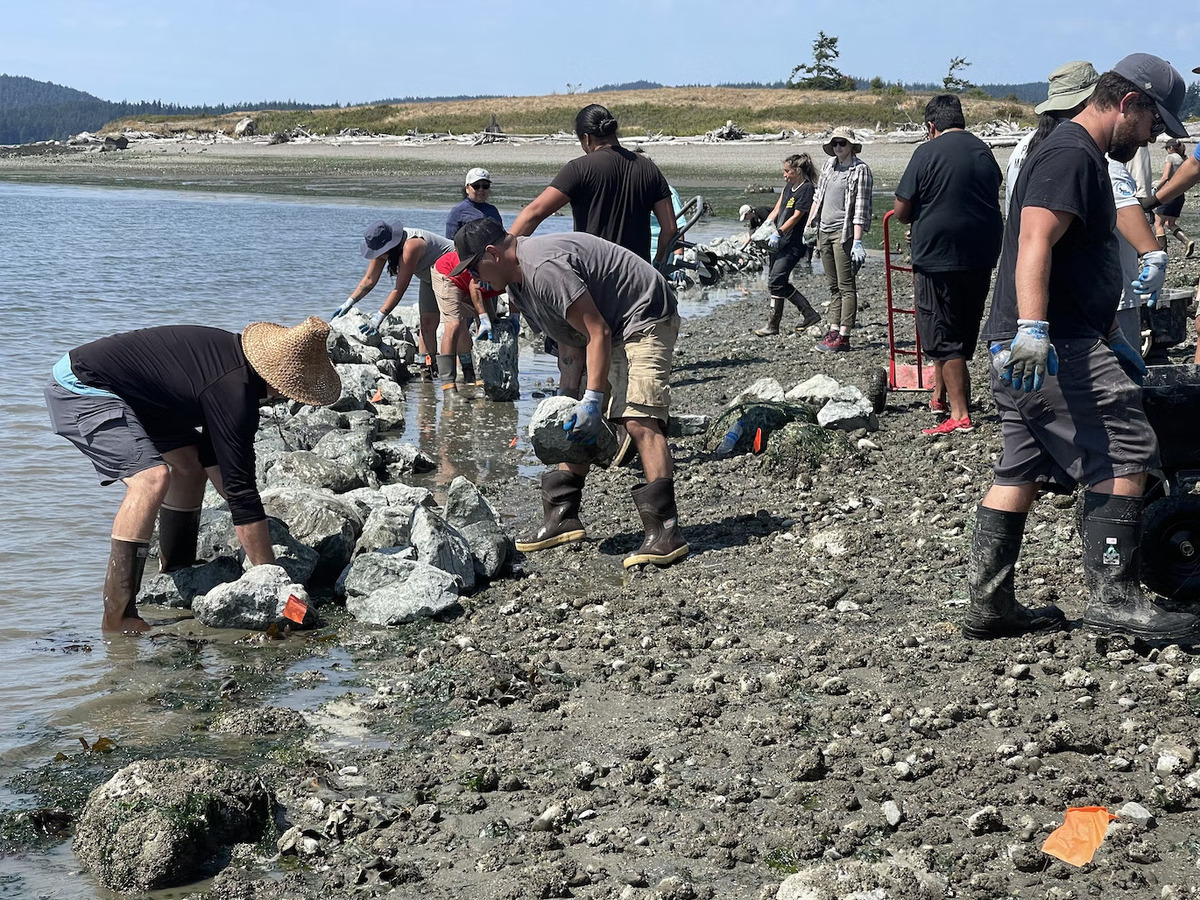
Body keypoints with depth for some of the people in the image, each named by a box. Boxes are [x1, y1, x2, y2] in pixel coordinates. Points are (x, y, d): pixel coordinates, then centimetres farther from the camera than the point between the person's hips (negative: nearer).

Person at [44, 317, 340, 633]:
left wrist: (253, 522, 14)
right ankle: (118, 615, -24)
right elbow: (239, 487, -25)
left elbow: (212, 454, 15)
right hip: (79, 389, -11)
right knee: (152, 478, -26)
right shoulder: (234, 392, -27)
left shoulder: (235, 356, 3)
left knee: (190, 460, 16)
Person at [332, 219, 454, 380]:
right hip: (430, 277, 8)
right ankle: (426, 370, -1)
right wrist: (349, 303, -8)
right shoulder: (382, 245, -10)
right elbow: (369, 279, -1)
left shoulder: (410, 246, -37)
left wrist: (379, 317, -34)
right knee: (427, 323, -2)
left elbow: (400, 288, -35)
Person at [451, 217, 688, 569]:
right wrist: (567, 396, -1)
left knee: (639, 419, -24)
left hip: (644, 318, -11)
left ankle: (664, 531, -29)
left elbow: (597, 332, -28)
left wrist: (592, 400, -29)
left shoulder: (545, 268, -27)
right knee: (572, 423, 10)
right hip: (605, 327, 11)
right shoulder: (518, 282, 6)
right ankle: (562, 517, 15)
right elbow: (571, 341, 9)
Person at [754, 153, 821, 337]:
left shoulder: (806, 189, -11)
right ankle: (808, 313, 18)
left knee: (776, 282, -11)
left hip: (794, 244, -9)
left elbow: (796, 216, -17)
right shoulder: (789, 187, 16)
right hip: (780, 241, 9)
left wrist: (778, 233, -21)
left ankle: (773, 325, -4)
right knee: (779, 283, 10)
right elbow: (776, 210, 15)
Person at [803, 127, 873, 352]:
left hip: (844, 232, -7)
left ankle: (843, 336, -7)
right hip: (824, 231, 7)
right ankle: (834, 329, 14)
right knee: (833, 285, 10)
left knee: (846, 286, -6)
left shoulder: (860, 170, -9)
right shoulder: (829, 166, 12)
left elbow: (861, 209, -15)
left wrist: (857, 241, -20)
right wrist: (810, 225, 21)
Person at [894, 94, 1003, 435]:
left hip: (938, 257, -6)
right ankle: (941, 395, 34)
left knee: (944, 338, -1)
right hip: (982, 256, 6)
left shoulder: (927, 153, -10)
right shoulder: (984, 151, 7)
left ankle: (960, 414, -4)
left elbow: (902, 211, -8)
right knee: (964, 331, 19)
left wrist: (919, 219, 14)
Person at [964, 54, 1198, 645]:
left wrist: (1112, 341, 35)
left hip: (1023, 349, 11)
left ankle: (988, 605, 13)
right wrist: (1033, 328, -35)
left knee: (1021, 473, 10)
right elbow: (1036, 243, -24)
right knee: (1125, 456, -9)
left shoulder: (1080, 156, 26)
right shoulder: (1073, 154, -9)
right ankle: (1113, 597, -8)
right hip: (1054, 346, -11)